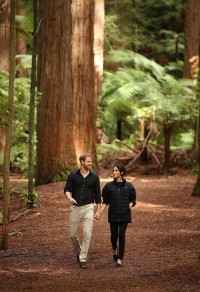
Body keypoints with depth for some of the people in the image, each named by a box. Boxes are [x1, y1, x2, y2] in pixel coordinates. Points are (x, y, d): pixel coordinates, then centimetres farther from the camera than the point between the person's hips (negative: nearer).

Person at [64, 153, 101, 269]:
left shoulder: (94, 177, 1)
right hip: (75, 207, 1)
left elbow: (97, 194, 5)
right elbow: (67, 189, 0)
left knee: (87, 234, -12)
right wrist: (70, 198, -22)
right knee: (73, 234, 8)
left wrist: (98, 210, 3)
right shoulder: (73, 175, -1)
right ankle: (79, 251, 37)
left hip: (88, 207, -1)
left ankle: (83, 259, -7)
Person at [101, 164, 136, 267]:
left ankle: (120, 260, -7)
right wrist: (100, 211, -5)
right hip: (113, 215, 1)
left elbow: (132, 200, 8)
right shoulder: (109, 186, 4)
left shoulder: (128, 186, 2)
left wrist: (130, 205, -13)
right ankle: (114, 249, 38)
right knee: (114, 235, 4)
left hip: (124, 215, -1)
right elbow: (105, 201, 7)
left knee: (122, 235, -10)